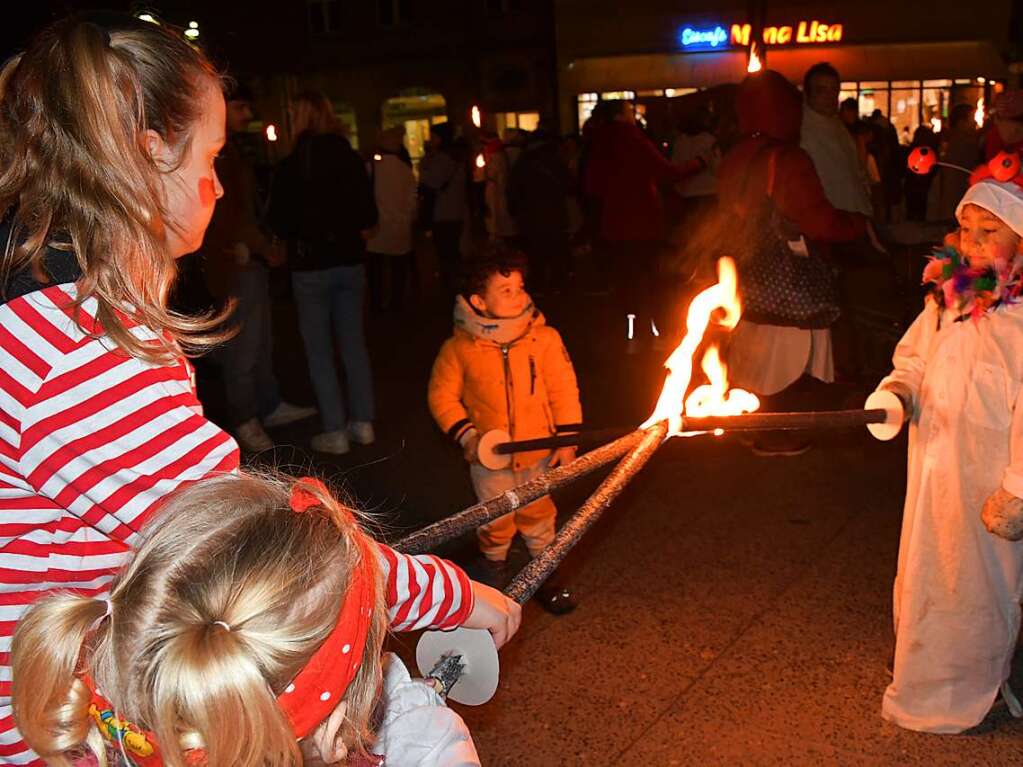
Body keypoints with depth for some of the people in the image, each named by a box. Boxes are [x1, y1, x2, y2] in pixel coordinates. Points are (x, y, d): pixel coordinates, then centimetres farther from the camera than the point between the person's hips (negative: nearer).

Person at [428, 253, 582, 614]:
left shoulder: (544, 338, -12)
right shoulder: (459, 348, -15)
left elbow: (564, 389, -5)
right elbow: (442, 395, -4)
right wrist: (465, 436, -15)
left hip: (538, 452, 1)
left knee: (538, 517, 17)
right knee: (496, 524, 14)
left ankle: (544, 580, 38)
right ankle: (495, 582, 40)